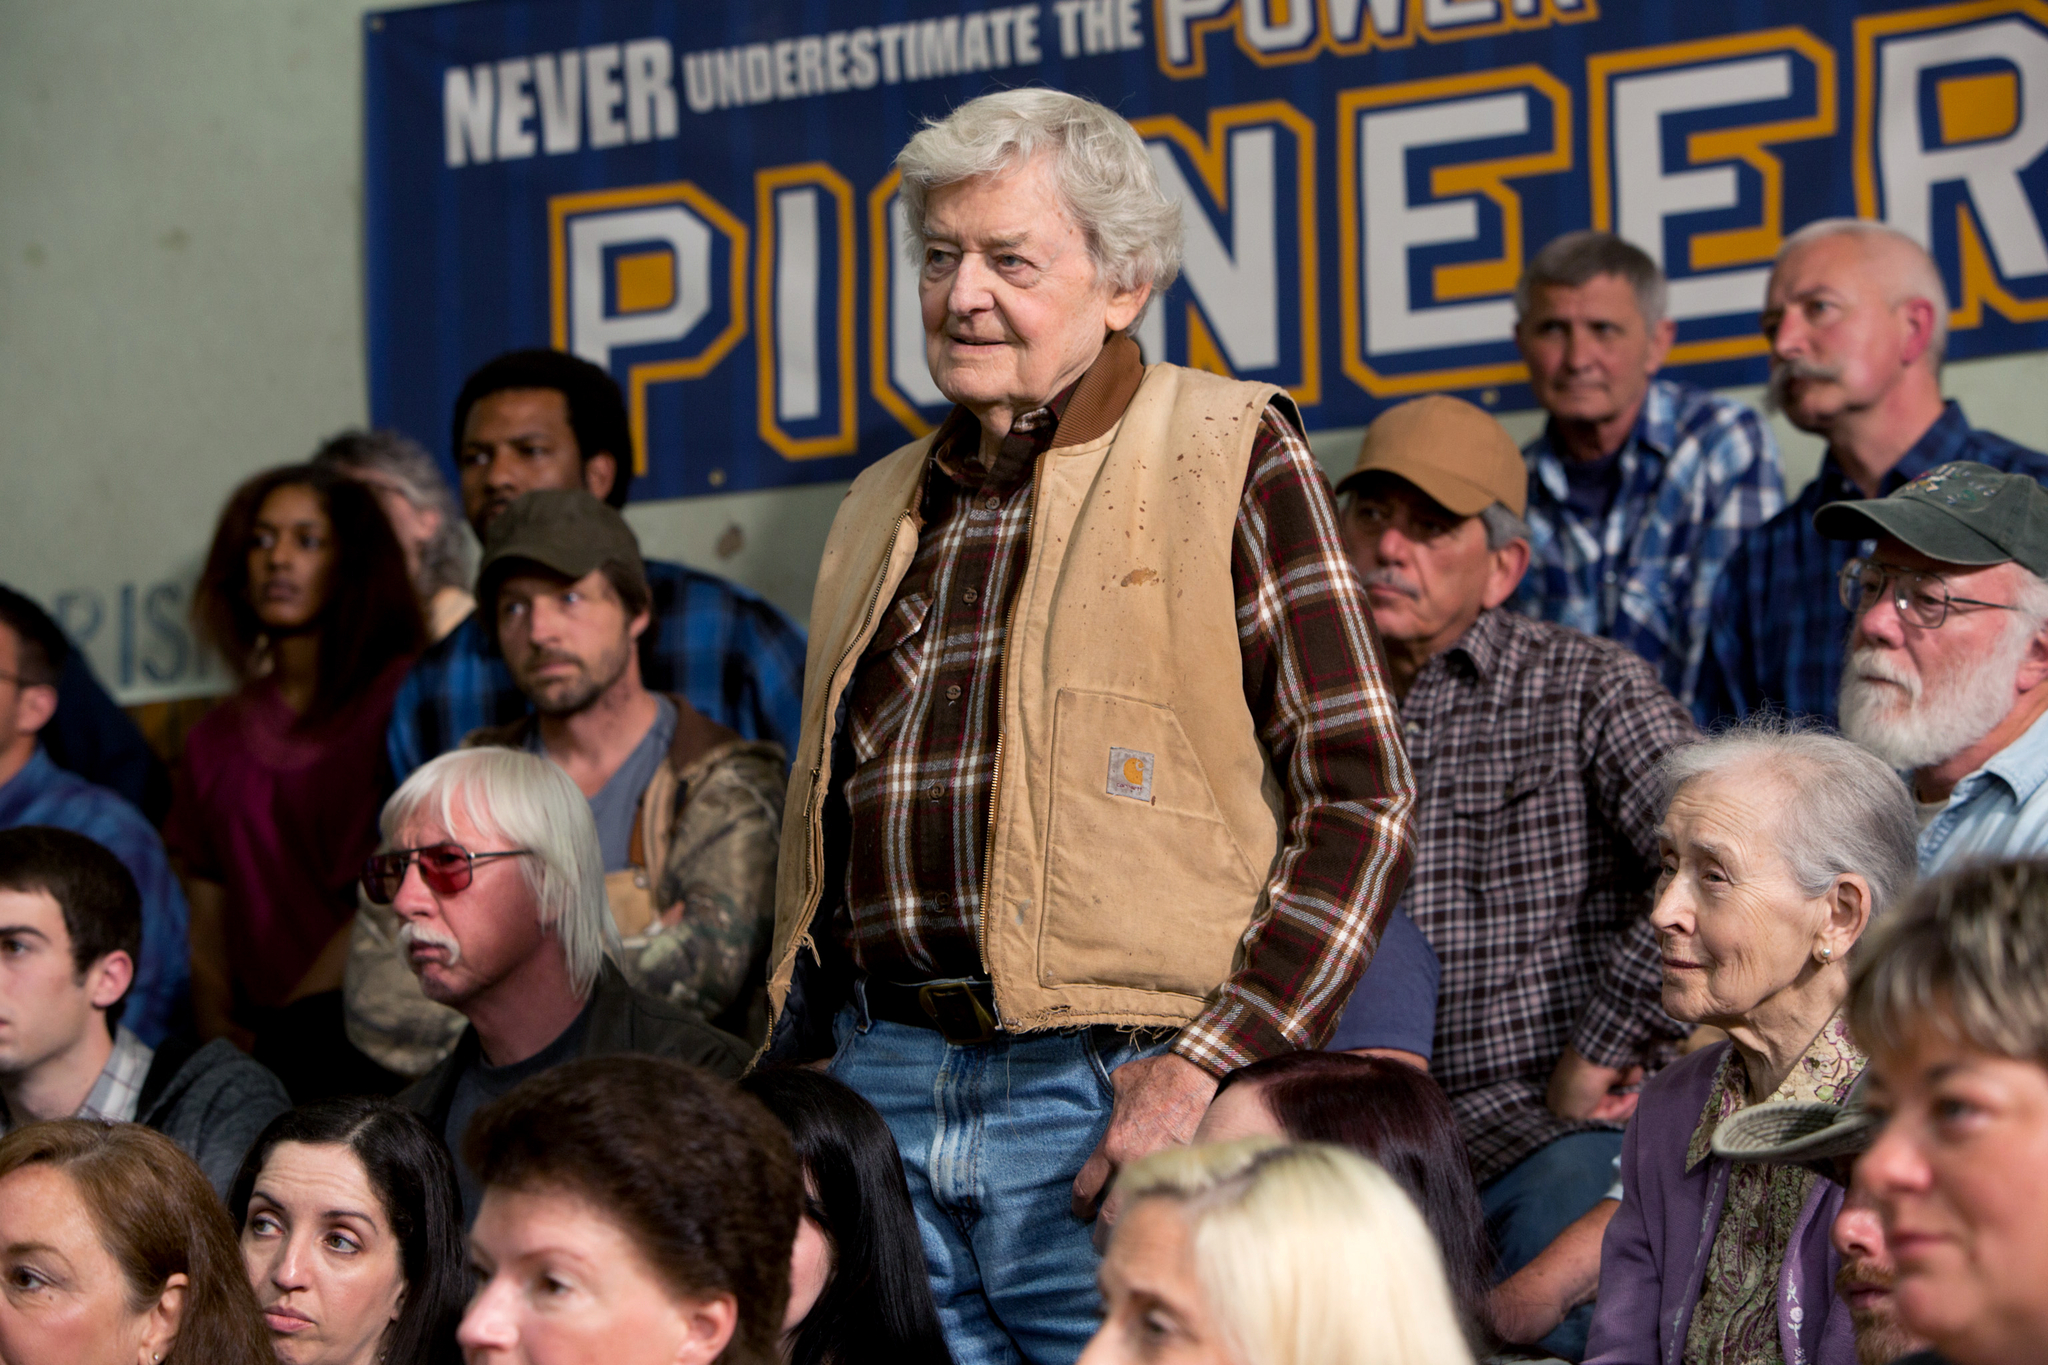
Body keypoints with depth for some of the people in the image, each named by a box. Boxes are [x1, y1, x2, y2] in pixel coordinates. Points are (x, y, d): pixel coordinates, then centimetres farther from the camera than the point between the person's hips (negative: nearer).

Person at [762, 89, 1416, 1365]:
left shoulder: (1231, 457, 1)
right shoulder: (885, 509, 19)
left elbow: (1362, 791, -6)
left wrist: (1208, 1065, -14)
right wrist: (799, 1070, 13)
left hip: (1119, 1106, -5)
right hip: (881, 1089, 5)